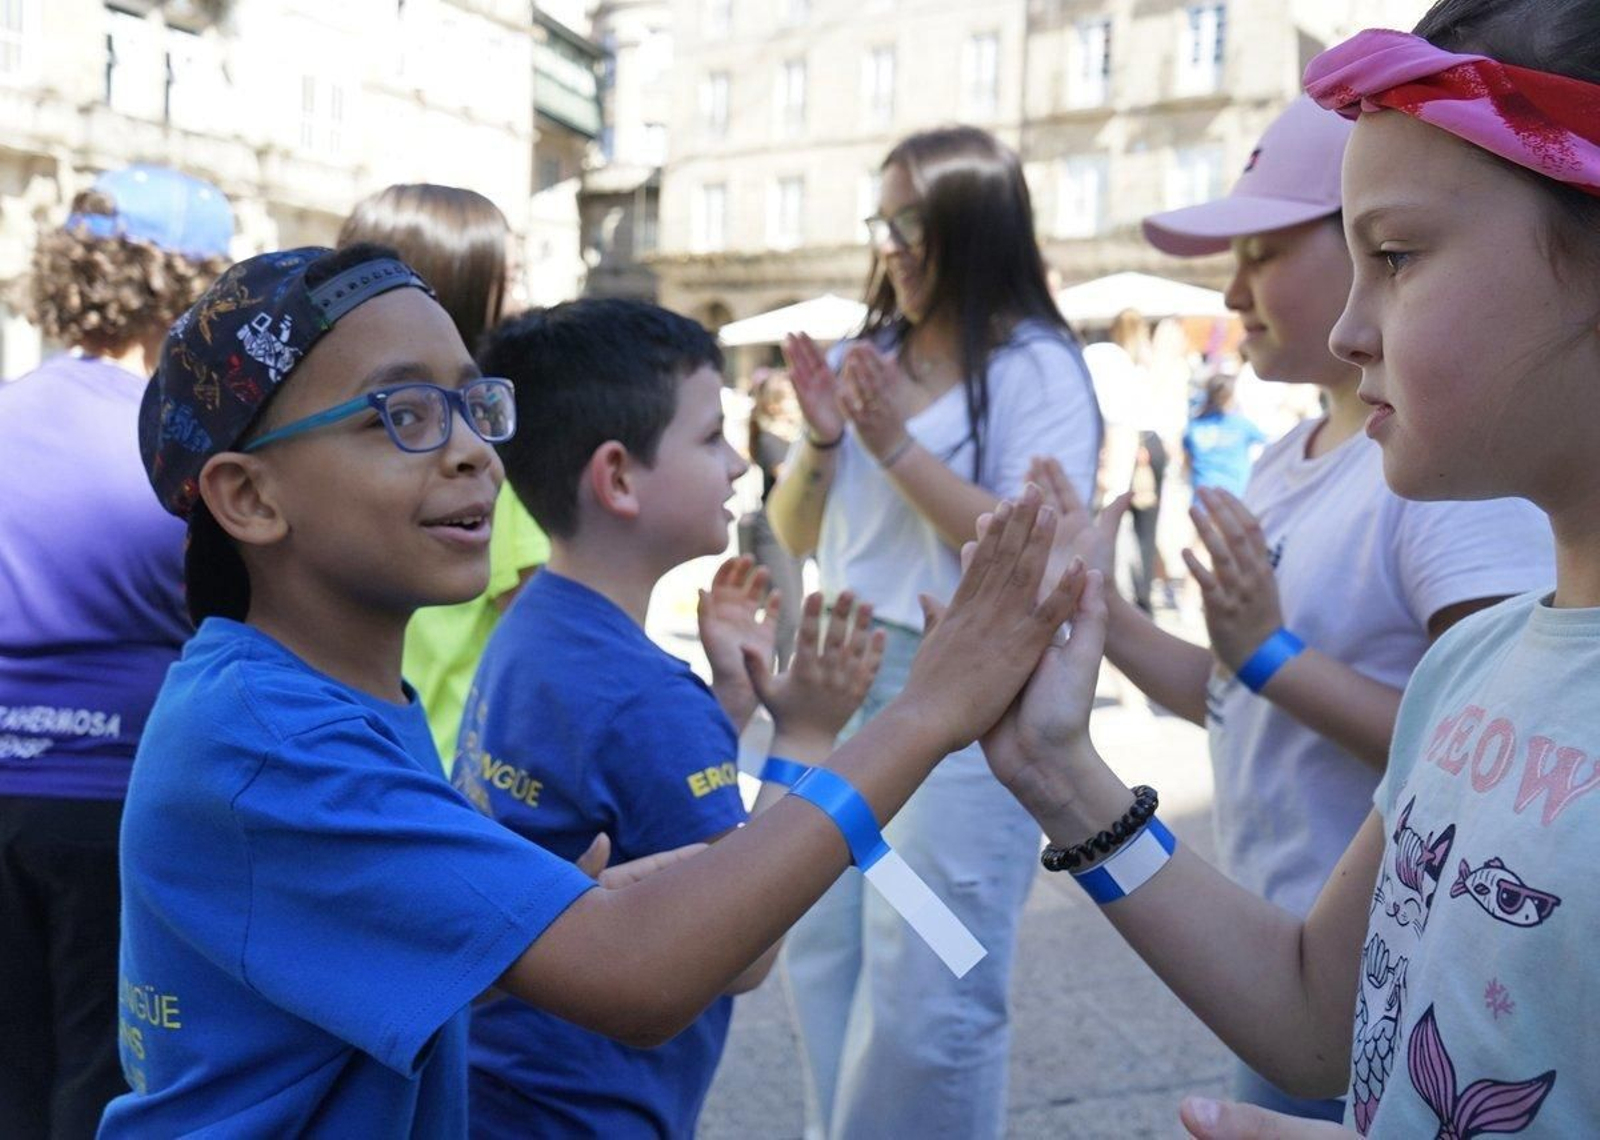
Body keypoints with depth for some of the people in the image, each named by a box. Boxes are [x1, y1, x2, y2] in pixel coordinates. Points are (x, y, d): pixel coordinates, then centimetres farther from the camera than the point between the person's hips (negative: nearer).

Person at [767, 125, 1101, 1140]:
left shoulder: (1038, 368, -8)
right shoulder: (865, 357, 9)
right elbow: (797, 537, 14)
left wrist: (896, 446, -18)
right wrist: (821, 443, -5)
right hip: (843, 679, 7)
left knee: (923, 993, -4)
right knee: (824, 959, 15)